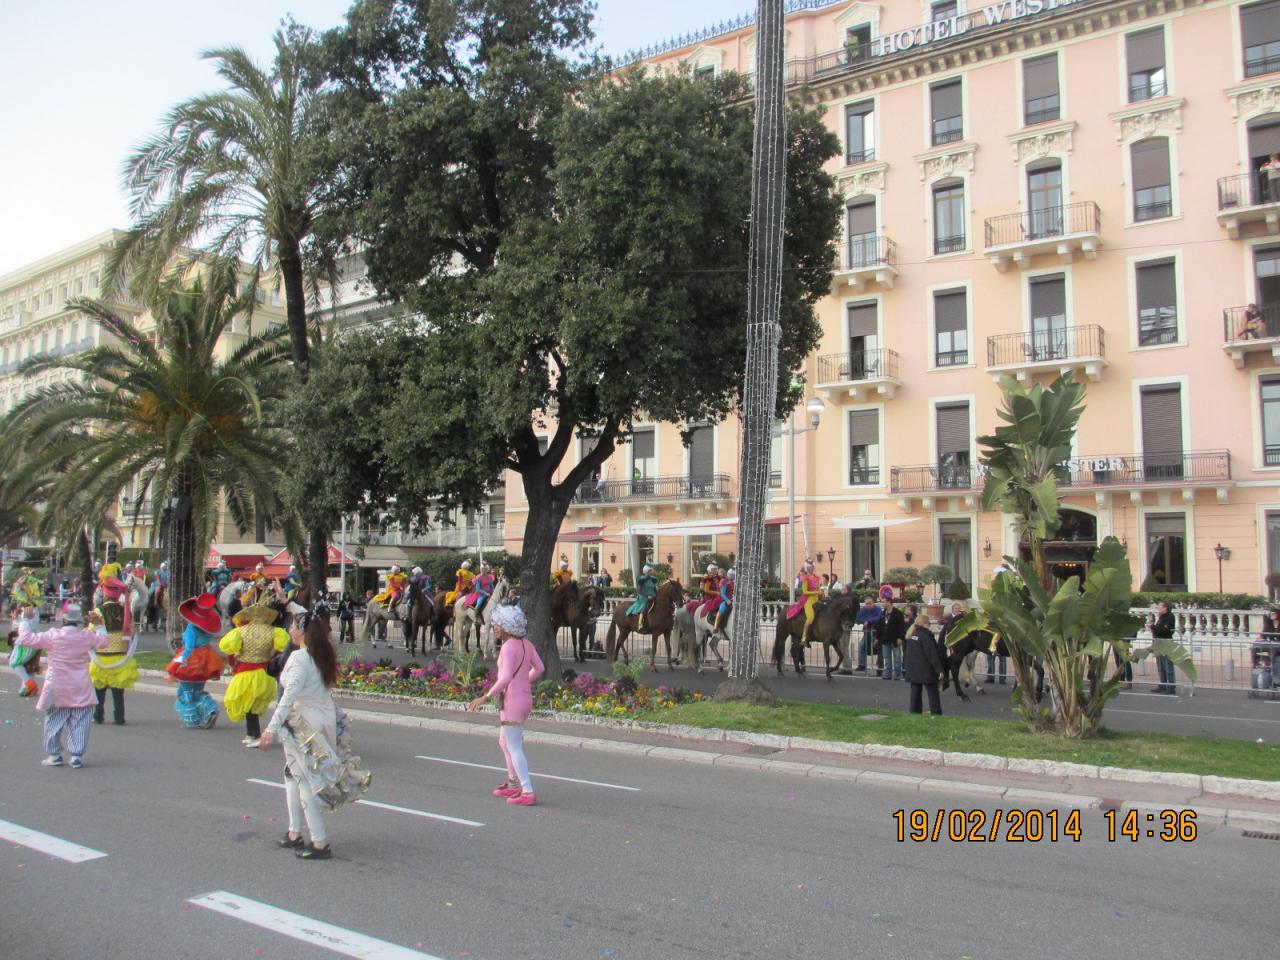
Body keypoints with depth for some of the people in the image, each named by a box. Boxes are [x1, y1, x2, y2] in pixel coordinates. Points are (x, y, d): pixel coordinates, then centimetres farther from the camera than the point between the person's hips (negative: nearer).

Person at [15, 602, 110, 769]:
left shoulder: (52, 636, -11)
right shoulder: (87, 636, -4)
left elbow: (26, 638, -6)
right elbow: (105, 641, 14)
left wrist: (25, 619, 5)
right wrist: (98, 625, 24)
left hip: (57, 690, -1)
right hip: (81, 692, 1)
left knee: (54, 722, 14)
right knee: (79, 723, 4)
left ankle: (54, 755, 20)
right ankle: (77, 756, 2)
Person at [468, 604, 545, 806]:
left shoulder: (508, 647, -18)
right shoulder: (526, 644, 8)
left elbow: (506, 677, -27)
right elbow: (539, 668, 15)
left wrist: (486, 697, -25)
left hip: (512, 701, -9)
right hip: (525, 697, 9)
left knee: (514, 748, -3)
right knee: (504, 742, 23)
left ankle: (528, 793, -3)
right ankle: (513, 784, 32)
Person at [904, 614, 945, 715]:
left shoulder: (911, 636, 9)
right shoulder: (925, 636, -17)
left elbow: (907, 653, 17)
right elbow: (932, 655, -18)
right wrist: (940, 670, -15)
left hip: (912, 671, 7)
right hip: (925, 671, -7)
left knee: (915, 692, 10)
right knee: (933, 693, 1)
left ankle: (915, 712, 11)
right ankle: (936, 714, 0)